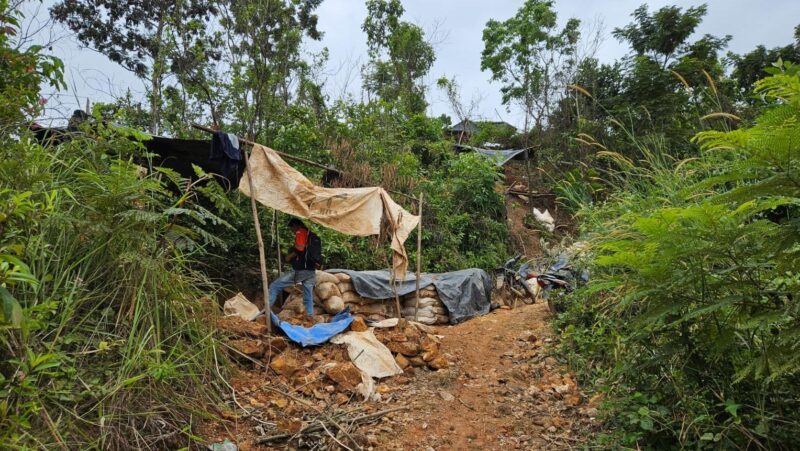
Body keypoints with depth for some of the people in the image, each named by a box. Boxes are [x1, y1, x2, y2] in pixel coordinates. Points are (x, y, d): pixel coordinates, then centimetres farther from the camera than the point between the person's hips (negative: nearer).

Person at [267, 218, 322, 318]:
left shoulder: (300, 232, -4)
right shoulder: (313, 236, 20)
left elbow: (299, 249, -18)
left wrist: (289, 257, -4)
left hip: (299, 270, -8)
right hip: (311, 271, 8)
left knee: (274, 286, 1)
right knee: (308, 298, 11)